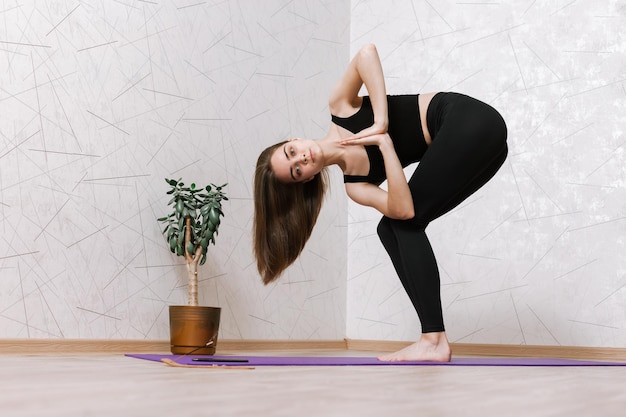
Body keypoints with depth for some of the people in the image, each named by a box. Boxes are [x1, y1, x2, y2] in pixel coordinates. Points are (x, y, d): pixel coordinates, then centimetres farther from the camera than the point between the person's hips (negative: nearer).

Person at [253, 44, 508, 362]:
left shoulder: (340, 108, 0)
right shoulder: (354, 185, 7)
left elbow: (367, 53, -15)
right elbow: (402, 209, -12)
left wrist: (381, 125, -19)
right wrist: (385, 144, -18)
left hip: (468, 122, -7)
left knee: (404, 223, -10)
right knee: (393, 226, 3)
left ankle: (434, 342, -13)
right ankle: (435, 338, -3)